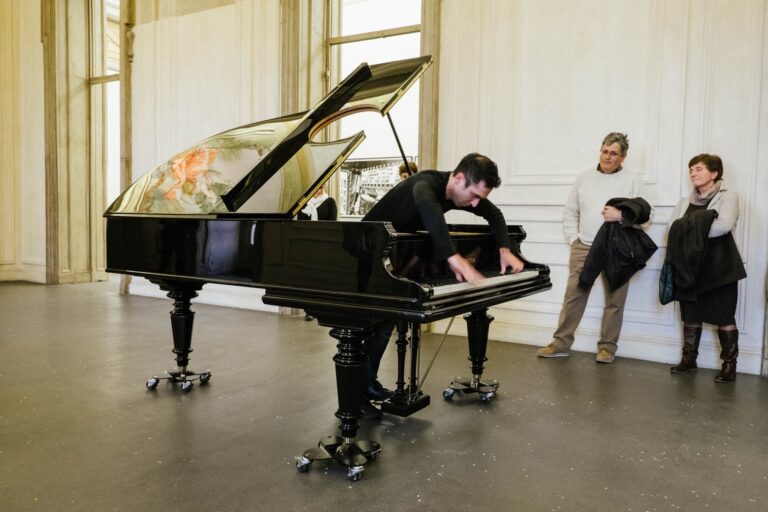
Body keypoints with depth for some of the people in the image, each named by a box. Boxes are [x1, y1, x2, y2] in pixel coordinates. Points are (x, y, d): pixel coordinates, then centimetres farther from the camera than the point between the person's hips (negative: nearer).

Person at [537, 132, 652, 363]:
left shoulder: (632, 181, 1)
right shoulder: (584, 177, 9)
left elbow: (647, 215, -3)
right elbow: (570, 212, 12)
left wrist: (622, 216, -18)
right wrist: (573, 239, 2)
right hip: (583, 248, 2)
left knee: (614, 300, 5)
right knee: (573, 296, 3)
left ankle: (607, 346, 17)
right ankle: (561, 343, 10)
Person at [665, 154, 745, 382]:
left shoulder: (728, 196, -2)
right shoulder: (686, 201, 15)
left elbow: (724, 225, -18)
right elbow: (673, 227, 3)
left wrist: (692, 231, -11)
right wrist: (693, 232, -16)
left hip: (719, 267, -5)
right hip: (691, 265, 5)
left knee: (724, 316, -1)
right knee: (690, 314, 9)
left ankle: (729, 364, 8)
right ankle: (689, 358, 19)